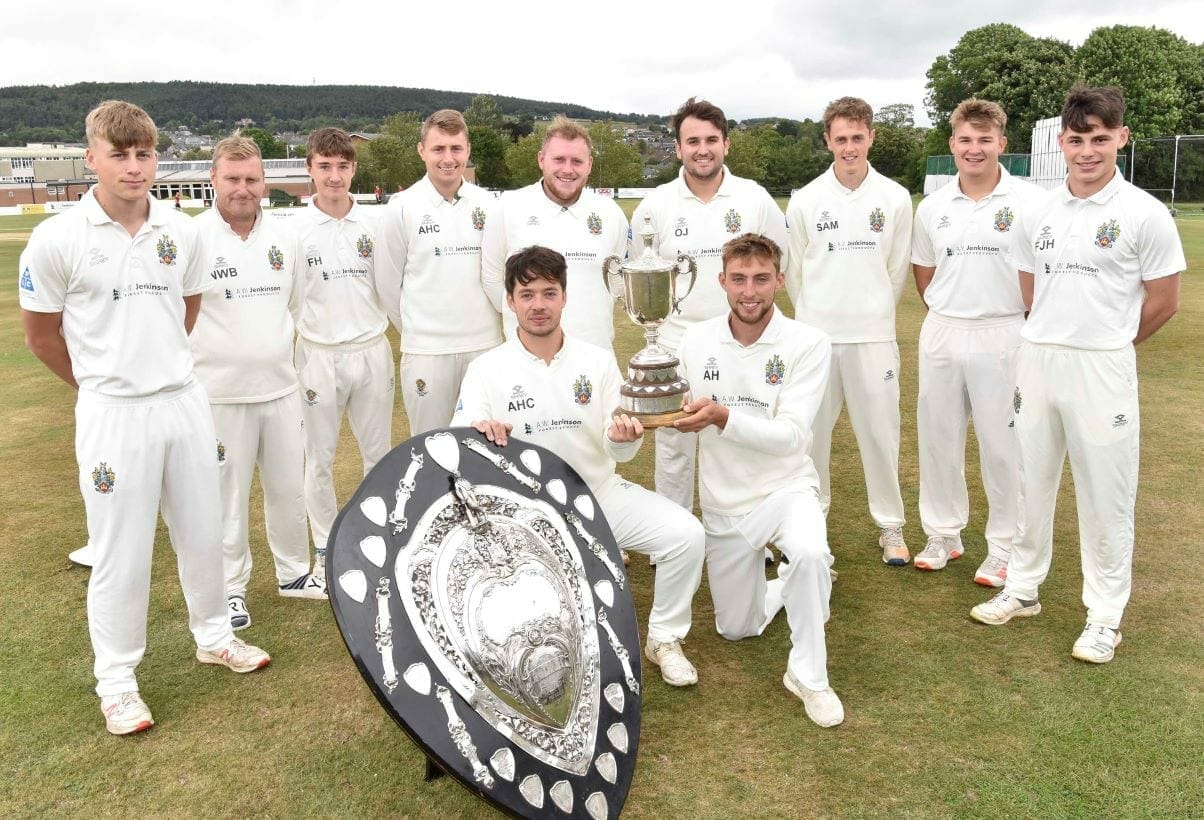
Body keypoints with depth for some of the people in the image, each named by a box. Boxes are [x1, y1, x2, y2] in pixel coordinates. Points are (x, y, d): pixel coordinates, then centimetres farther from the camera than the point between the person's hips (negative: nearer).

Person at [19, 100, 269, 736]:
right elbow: (40, 335, 0)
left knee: (202, 534, 16)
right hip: (114, 414, -4)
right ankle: (116, 682, 21)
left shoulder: (182, 232, 2)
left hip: (186, 402, 4)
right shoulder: (56, 239, -10)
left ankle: (214, 636, 37)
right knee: (120, 555, 4)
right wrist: (104, 381, 8)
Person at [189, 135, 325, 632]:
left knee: (289, 489, 16)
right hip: (221, 395, -5)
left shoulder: (281, 237, 6)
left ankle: (294, 572, 33)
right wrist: (219, 351, -7)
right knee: (228, 497, 7)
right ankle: (231, 588, 23)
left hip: (281, 389, 5)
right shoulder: (192, 237, -11)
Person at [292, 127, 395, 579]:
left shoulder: (373, 224, 3)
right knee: (320, 459, 8)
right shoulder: (294, 229, -4)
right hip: (320, 355, -2)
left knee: (379, 453, 11)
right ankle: (325, 547, 23)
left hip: (372, 351, 2)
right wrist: (289, 359, -3)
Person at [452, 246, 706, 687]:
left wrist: (623, 437, -24)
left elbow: (619, 449, 1)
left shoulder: (598, 361, 1)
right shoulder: (486, 369, -4)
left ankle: (664, 639, 8)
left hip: (601, 493, 2)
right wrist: (477, 431, -37)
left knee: (685, 534, -17)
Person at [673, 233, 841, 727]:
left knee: (810, 554, -37)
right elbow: (680, 417, 3)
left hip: (785, 488, -3)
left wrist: (722, 416, -37)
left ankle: (808, 675, -14)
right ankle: (793, 583, 45)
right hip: (723, 502, 4)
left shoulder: (807, 344, -15)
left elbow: (791, 436, -23)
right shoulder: (697, 340, -6)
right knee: (736, 629, 14)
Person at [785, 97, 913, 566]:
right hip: (816, 335, 1)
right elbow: (794, 269, 8)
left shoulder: (895, 198, 1)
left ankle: (890, 525, 17)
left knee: (880, 433, 3)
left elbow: (898, 268, 7)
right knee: (811, 432, 7)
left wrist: (874, 313, 12)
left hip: (873, 336, 0)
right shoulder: (806, 200, 1)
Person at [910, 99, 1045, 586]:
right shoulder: (933, 207, 7)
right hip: (942, 333, 4)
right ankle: (943, 534, 26)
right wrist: (948, 313, 10)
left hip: (1003, 335, -4)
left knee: (1003, 444, 2)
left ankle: (1004, 547, 16)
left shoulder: (1029, 201, -5)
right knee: (937, 436, 10)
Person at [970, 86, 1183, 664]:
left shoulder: (1144, 214, -7)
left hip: (1102, 368, -4)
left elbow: (1163, 302, -2)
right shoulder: (1037, 214, 6)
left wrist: (1106, 346, 7)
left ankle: (1105, 616, 18)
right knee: (1032, 481, 14)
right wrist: (1055, 341, 10)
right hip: (1036, 358, 5)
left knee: (1105, 495, 4)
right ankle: (1022, 589, 29)